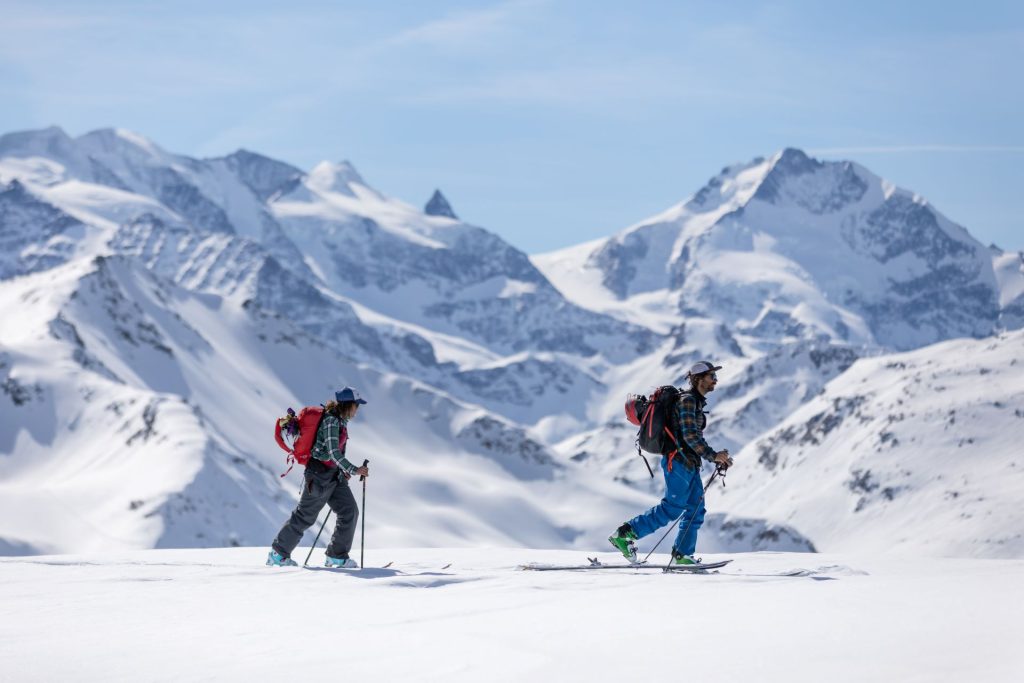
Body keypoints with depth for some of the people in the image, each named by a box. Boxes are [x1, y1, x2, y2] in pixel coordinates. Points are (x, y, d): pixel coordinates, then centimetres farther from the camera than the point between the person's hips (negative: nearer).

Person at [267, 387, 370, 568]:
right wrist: (354, 470, -25)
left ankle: (337, 556, 6)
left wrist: (343, 470, 15)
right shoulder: (331, 421, -18)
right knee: (305, 516, 0)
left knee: (349, 512, 0)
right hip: (319, 474, -9)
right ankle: (278, 554, 12)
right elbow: (333, 452, -25)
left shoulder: (340, 421, 12)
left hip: (333, 474, 9)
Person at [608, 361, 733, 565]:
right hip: (678, 460, -10)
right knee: (672, 508, -13)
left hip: (690, 463, 10)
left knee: (695, 510, 6)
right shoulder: (687, 400, -12)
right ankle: (625, 534, -11)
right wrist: (712, 455, -21)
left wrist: (717, 458, 18)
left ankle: (682, 555, 8)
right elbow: (689, 435, -20)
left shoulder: (696, 402, 19)